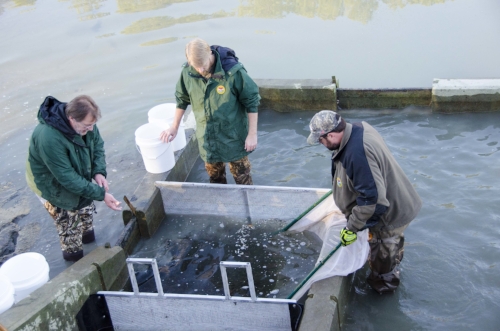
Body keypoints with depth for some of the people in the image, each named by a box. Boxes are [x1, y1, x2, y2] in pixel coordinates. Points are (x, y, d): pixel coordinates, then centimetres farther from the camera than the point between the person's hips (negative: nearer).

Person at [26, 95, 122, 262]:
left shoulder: (84, 120, -22)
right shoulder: (48, 138, -43)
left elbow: (97, 144, -6)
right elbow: (67, 177, -37)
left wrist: (99, 172, -23)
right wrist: (101, 194, -36)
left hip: (78, 175, 6)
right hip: (53, 184, -6)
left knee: (86, 207, 26)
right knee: (69, 223, 11)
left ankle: (87, 233, 54)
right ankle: (73, 253, 37)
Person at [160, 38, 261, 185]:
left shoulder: (233, 71, -24)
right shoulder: (187, 72, -13)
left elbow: (251, 102, -14)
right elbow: (182, 99, 6)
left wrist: (252, 134, -12)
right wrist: (174, 127, 12)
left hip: (234, 136, -4)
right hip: (207, 137, 4)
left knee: (241, 174, 11)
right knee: (214, 174, 21)